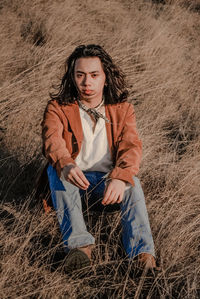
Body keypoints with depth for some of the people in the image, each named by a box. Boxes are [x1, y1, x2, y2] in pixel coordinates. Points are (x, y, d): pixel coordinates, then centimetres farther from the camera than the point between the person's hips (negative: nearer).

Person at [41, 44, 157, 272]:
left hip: (107, 184, 1)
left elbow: (131, 146, -15)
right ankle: (79, 245, -48)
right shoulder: (58, 108, -1)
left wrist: (120, 178, -38)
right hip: (70, 181, 0)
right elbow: (52, 140, -22)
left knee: (132, 182, -30)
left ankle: (143, 255, -46)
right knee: (56, 171, -32)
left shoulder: (122, 109, 3)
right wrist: (66, 165, -47)